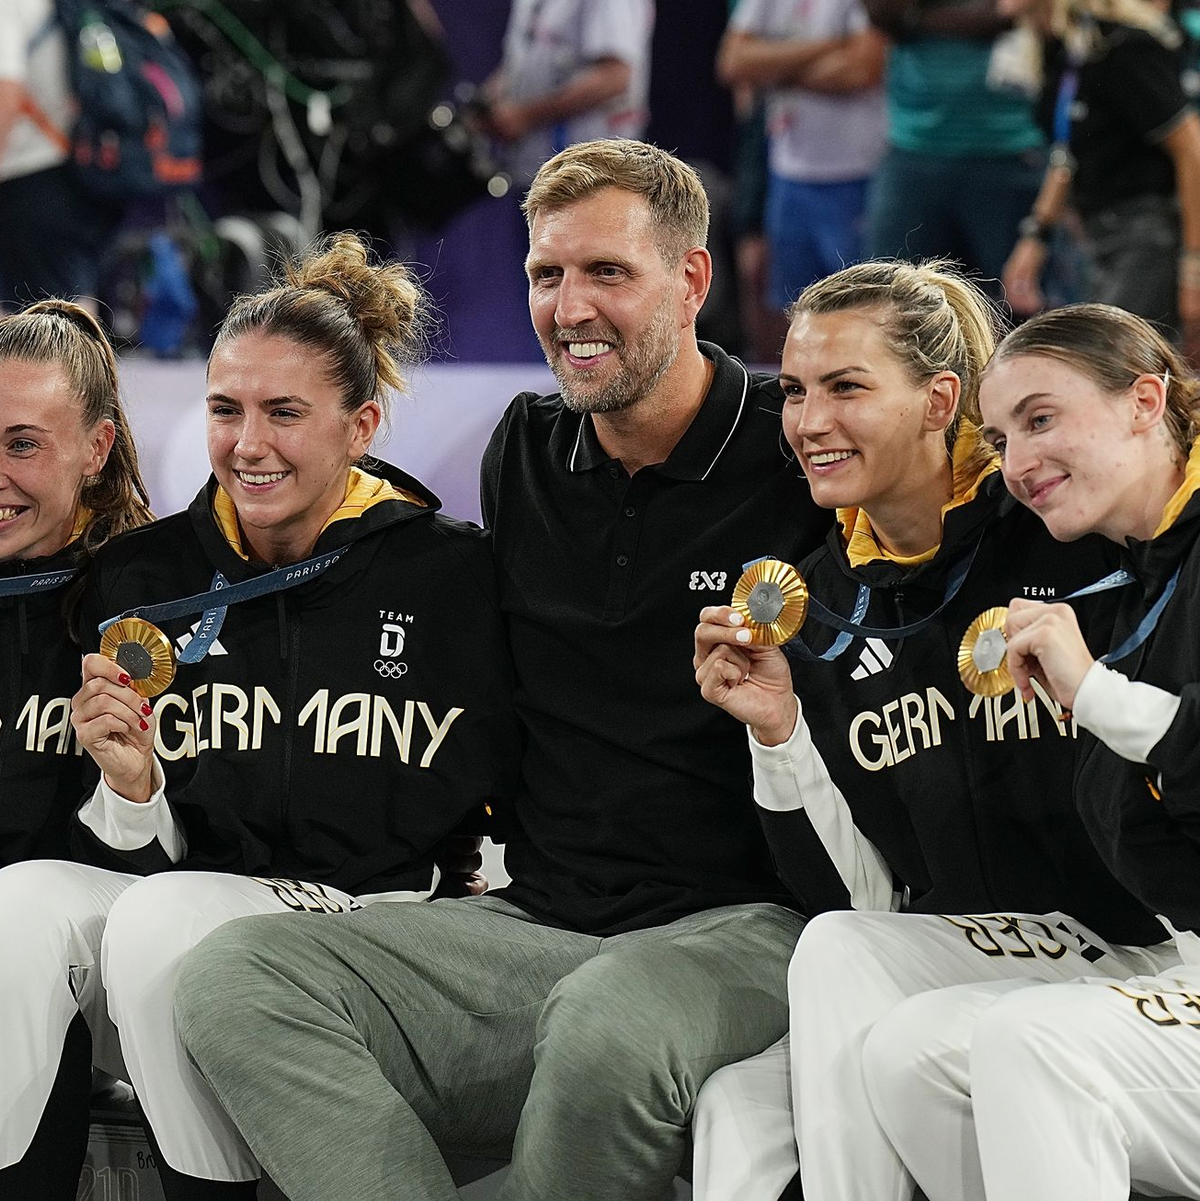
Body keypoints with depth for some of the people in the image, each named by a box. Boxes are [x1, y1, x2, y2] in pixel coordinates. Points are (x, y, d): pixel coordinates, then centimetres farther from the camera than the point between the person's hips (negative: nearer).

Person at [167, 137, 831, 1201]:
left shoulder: (801, 457, -4)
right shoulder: (524, 455, 16)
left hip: (740, 926, -6)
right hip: (538, 924, 6)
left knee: (606, 1023, -40)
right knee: (233, 977, -17)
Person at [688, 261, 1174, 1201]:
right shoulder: (822, 599, 8)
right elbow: (870, 892, 7)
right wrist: (779, 732, -4)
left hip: (1130, 951, -5)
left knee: (841, 955, -26)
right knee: (738, 1108, -22)